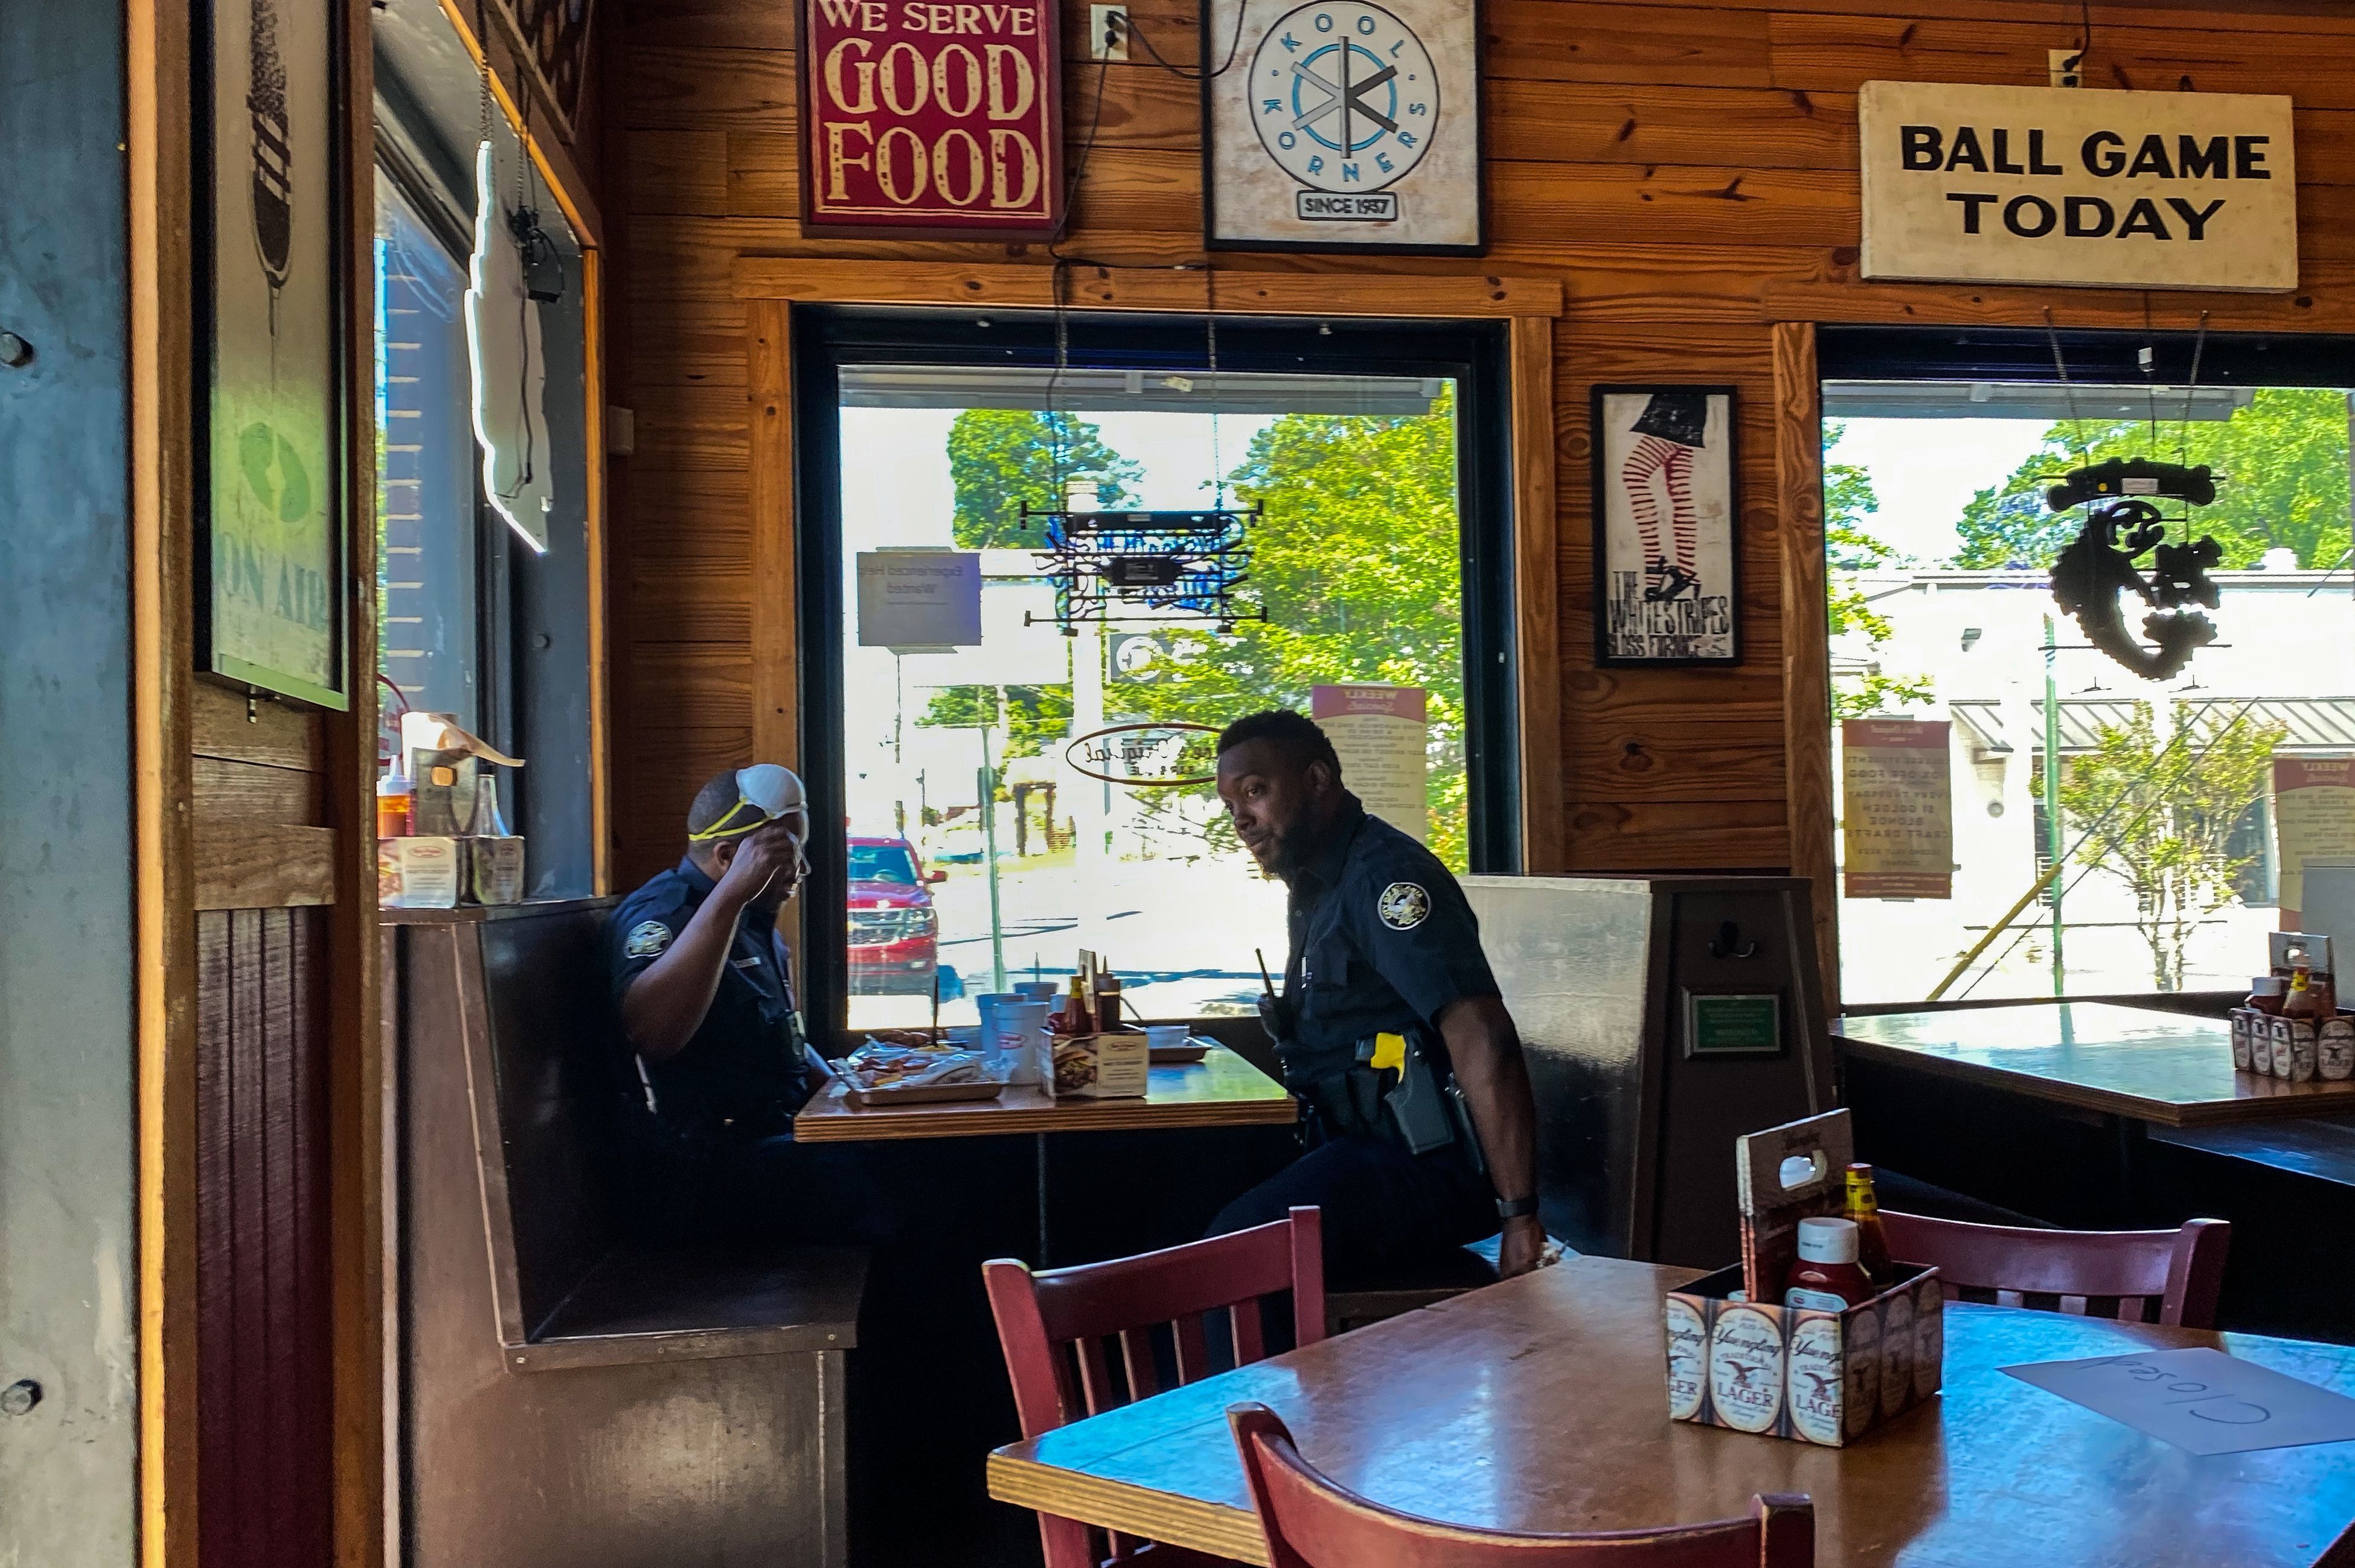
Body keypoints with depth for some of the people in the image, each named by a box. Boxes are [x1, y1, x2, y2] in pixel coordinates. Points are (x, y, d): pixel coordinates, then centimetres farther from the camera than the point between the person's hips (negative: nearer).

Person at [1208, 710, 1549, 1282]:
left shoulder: (1385, 878, -16)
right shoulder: (1317, 888, 17)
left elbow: (1483, 1041, -25)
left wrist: (1519, 1216, -27)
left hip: (1424, 1164, -10)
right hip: (1362, 1148, 10)